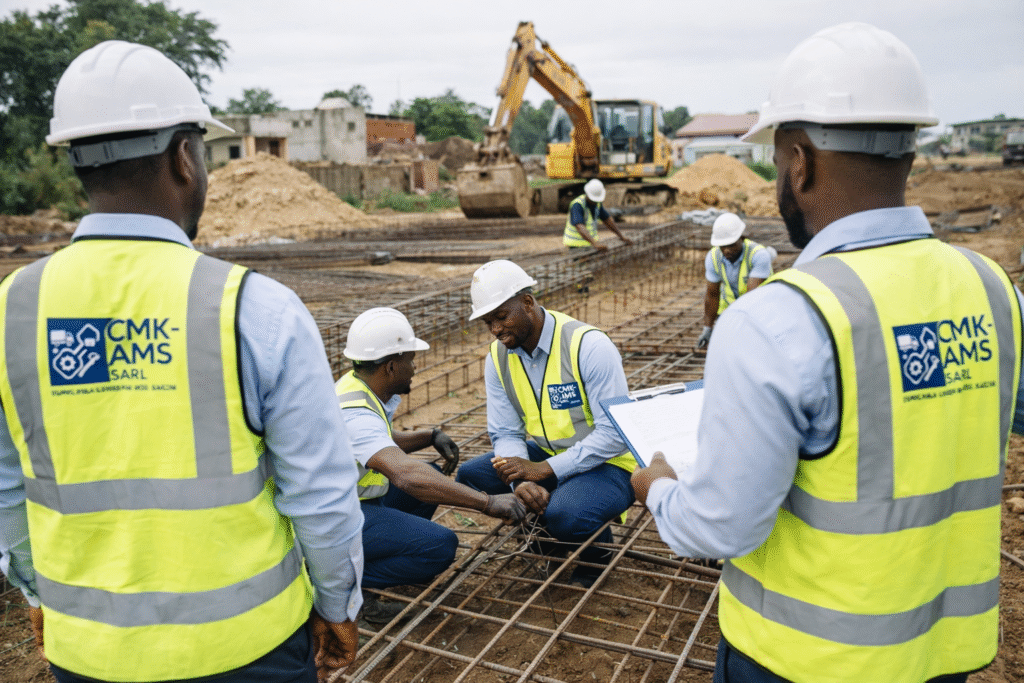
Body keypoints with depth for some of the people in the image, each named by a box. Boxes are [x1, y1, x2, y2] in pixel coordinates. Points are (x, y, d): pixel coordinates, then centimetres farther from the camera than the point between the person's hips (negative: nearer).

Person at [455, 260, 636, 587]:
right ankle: (545, 528, 8)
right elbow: (506, 433, -2)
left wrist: (544, 469, -27)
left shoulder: (589, 345, -22)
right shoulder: (498, 358, -3)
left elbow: (615, 433, -24)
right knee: (469, 476, -10)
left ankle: (598, 551, 2)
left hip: (606, 463, -6)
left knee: (563, 514, -34)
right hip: (547, 453, 6)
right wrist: (522, 481, -24)